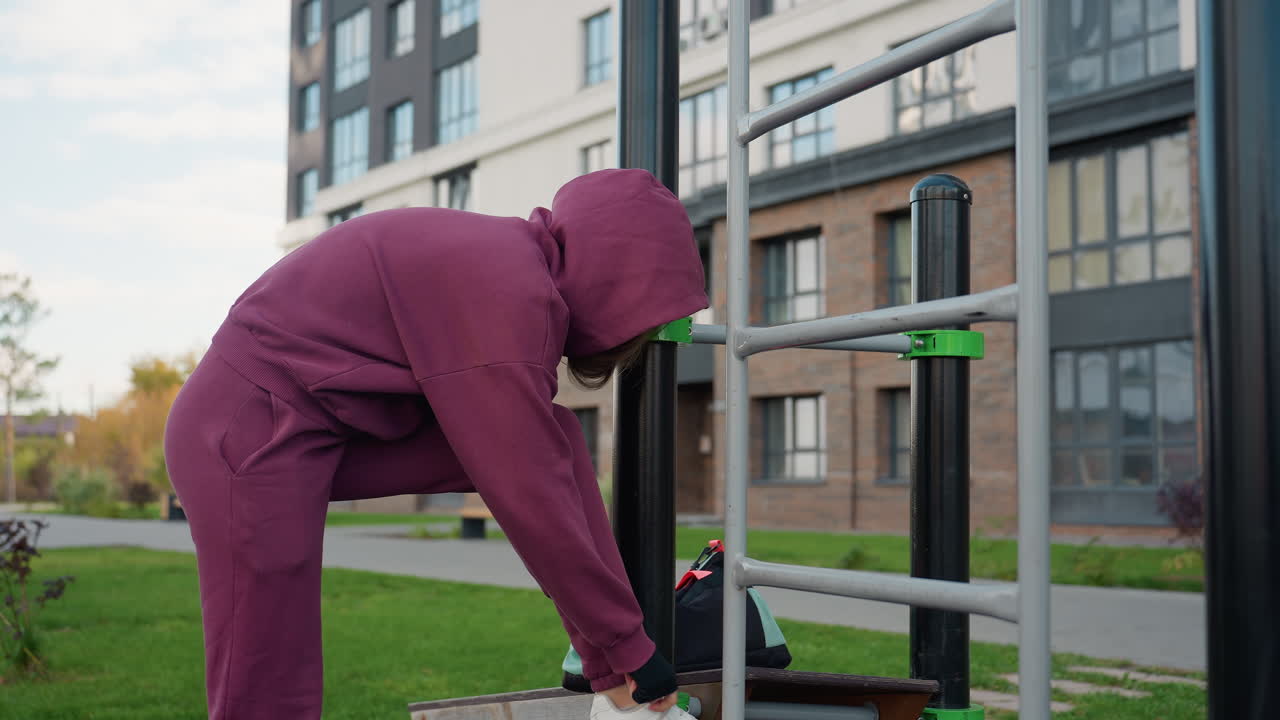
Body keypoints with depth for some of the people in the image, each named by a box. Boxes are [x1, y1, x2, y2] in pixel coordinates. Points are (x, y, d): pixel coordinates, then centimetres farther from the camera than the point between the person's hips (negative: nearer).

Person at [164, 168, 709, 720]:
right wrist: (629, 644, -12)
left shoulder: (503, 261, 7)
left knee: (551, 437, -1)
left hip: (330, 432, 9)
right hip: (250, 434, -9)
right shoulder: (508, 294, -23)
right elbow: (527, 492, -23)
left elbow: (537, 461, 11)